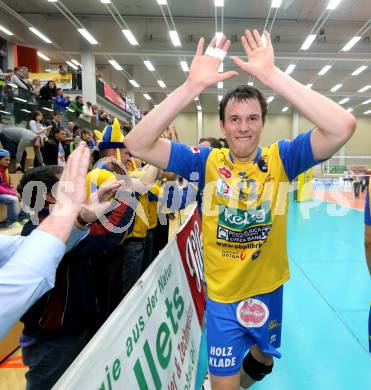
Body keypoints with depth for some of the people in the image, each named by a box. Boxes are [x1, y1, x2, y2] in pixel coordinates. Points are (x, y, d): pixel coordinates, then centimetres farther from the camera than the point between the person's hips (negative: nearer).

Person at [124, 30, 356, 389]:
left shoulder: (280, 158, -14)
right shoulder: (206, 162, -15)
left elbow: (343, 127, -29)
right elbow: (137, 143, -24)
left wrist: (272, 75, -34)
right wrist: (193, 85, -34)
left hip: (267, 289, 3)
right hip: (221, 295, -2)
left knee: (263, 357, 33)